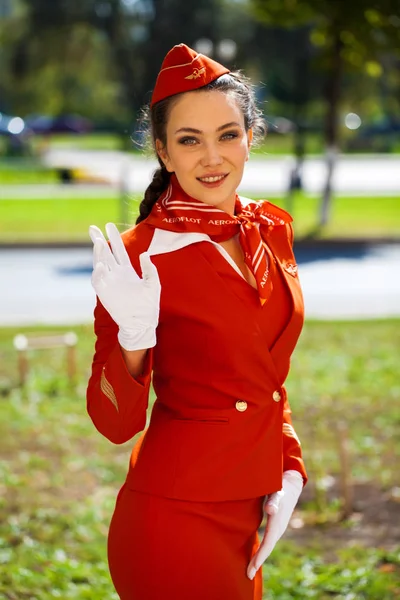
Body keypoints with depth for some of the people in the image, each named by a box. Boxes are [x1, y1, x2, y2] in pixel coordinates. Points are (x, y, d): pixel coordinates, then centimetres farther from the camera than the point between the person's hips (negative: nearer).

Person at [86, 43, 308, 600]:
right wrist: (133, 338, -30)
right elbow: (117, 423, -14)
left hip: (244, 514, 6)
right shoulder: (139, 255, -17)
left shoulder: (272, 229, 3)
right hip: (177, 524, -6)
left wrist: (289, 471, 4)